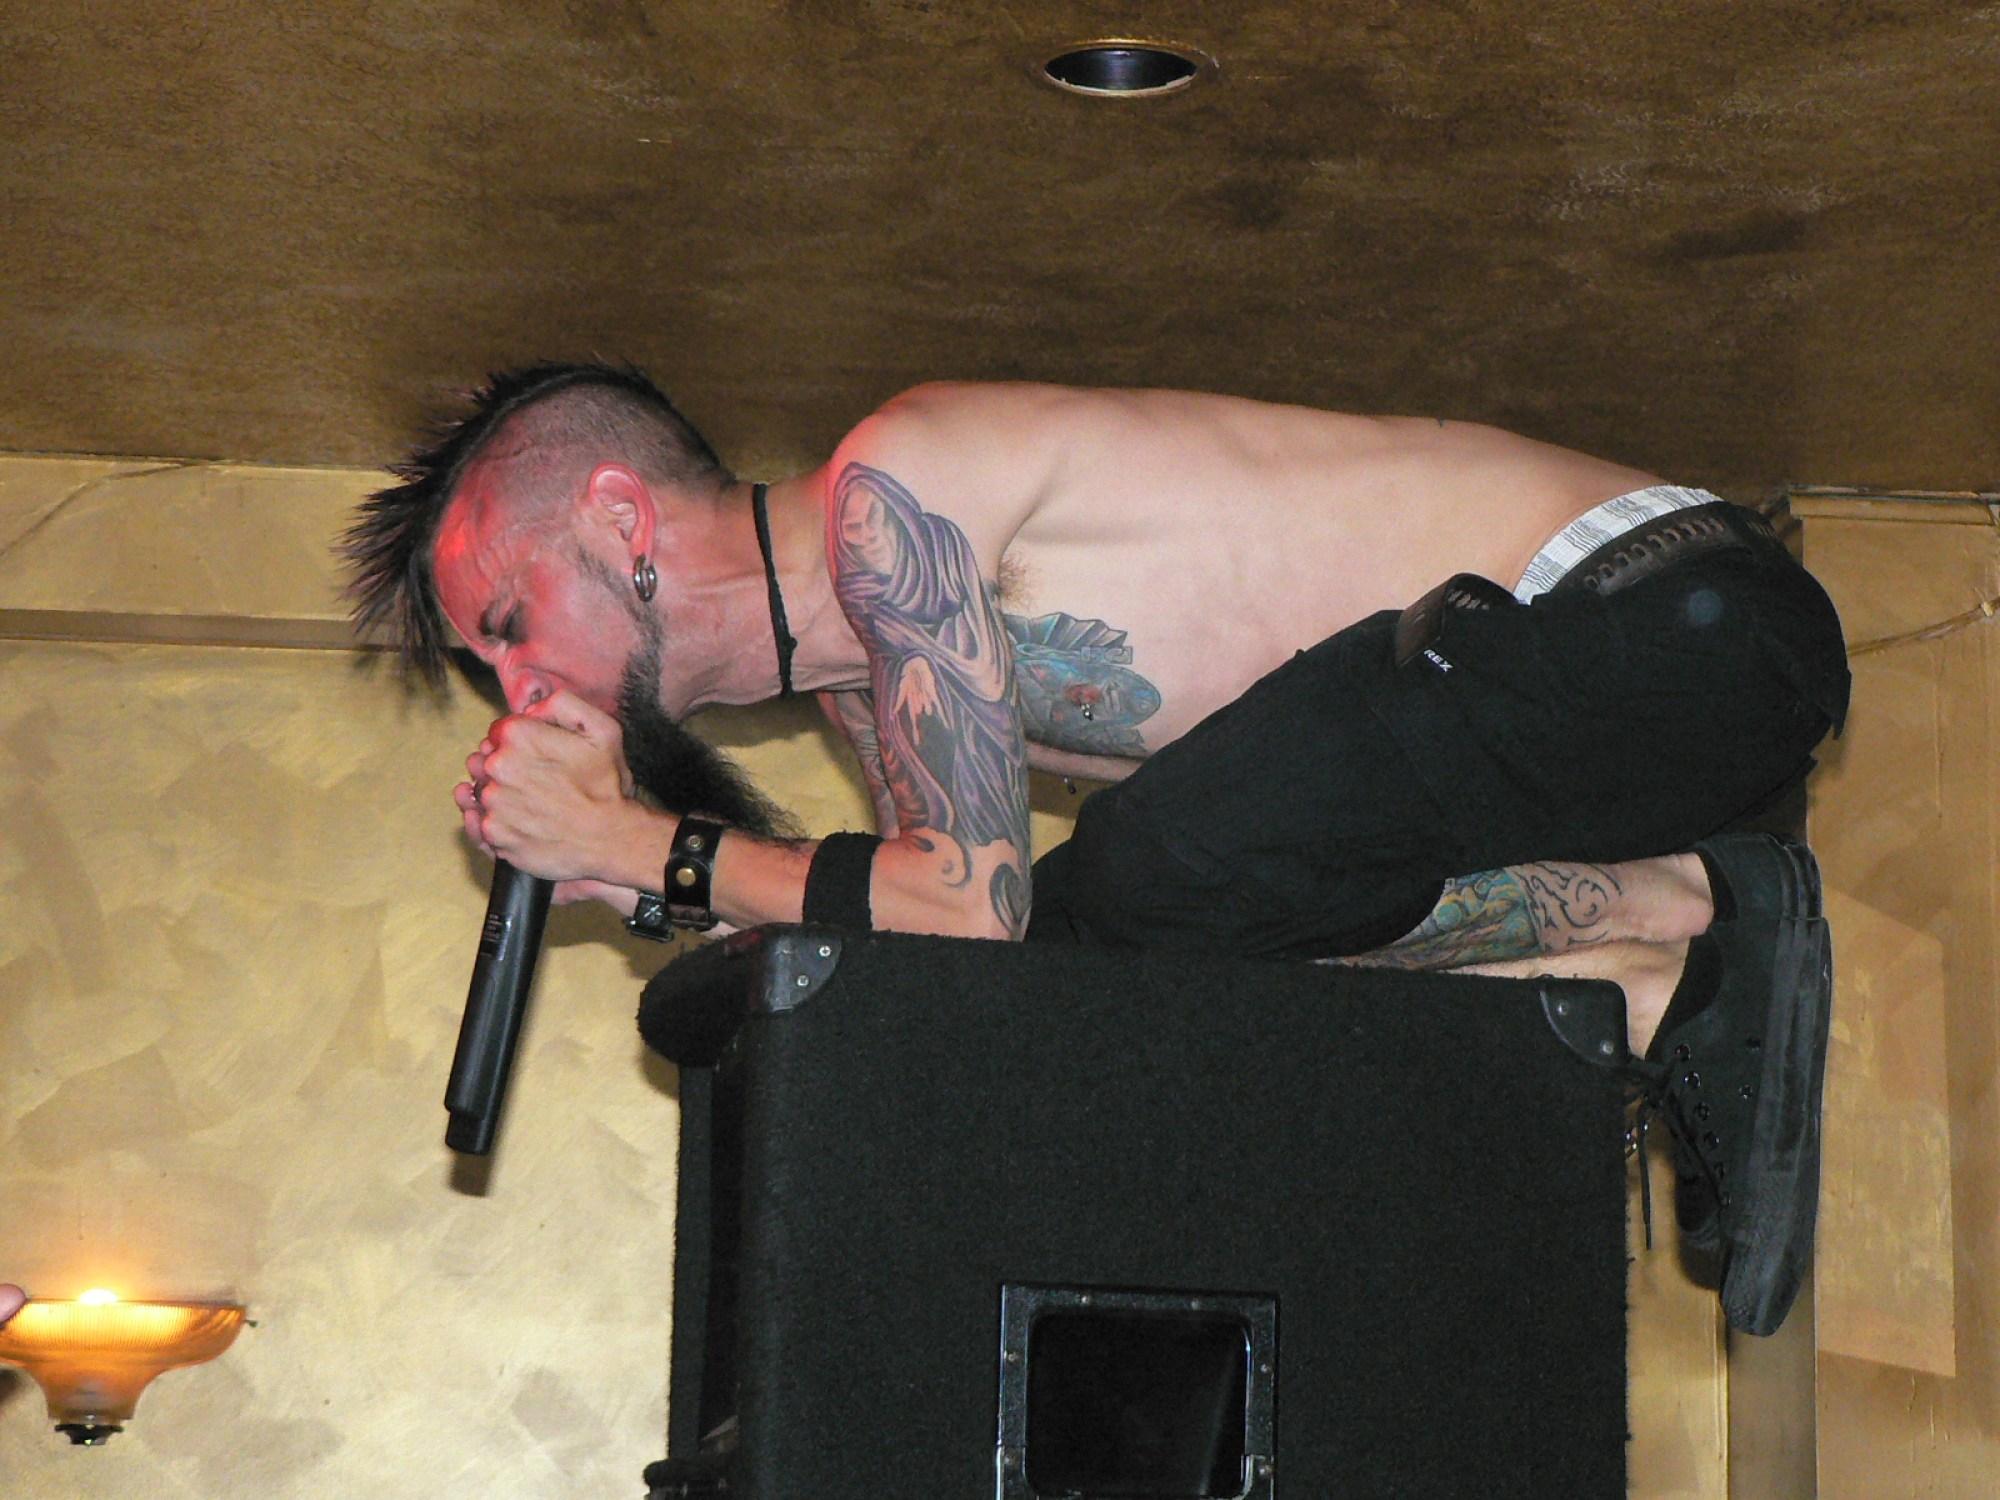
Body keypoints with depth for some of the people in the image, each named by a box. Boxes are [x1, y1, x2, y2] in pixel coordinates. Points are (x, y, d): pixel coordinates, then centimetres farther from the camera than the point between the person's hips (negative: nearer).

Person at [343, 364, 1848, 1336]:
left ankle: (1680, 909, -9)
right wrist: (641, 868, 5)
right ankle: (1660, 1007, 0)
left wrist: (647, 848, -7)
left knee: (1166, 869, -27)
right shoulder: (860, 668, 16)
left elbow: (977, 907, -17)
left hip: (1672, 611, -9)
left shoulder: (887, 484, -13)